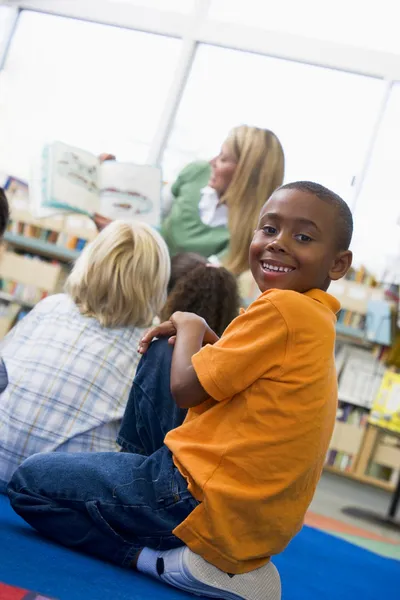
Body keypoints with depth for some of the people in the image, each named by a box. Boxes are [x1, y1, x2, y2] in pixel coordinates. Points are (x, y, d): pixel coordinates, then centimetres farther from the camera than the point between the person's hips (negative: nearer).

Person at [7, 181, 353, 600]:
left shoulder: (284, 307, -17)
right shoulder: (317, 321, 13)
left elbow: (185, 388, -13)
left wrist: (189, 327, 5)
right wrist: (203, 340, 5)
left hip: (206, 500, -9)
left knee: (28, 482, 1)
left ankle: (172, 562, -7)